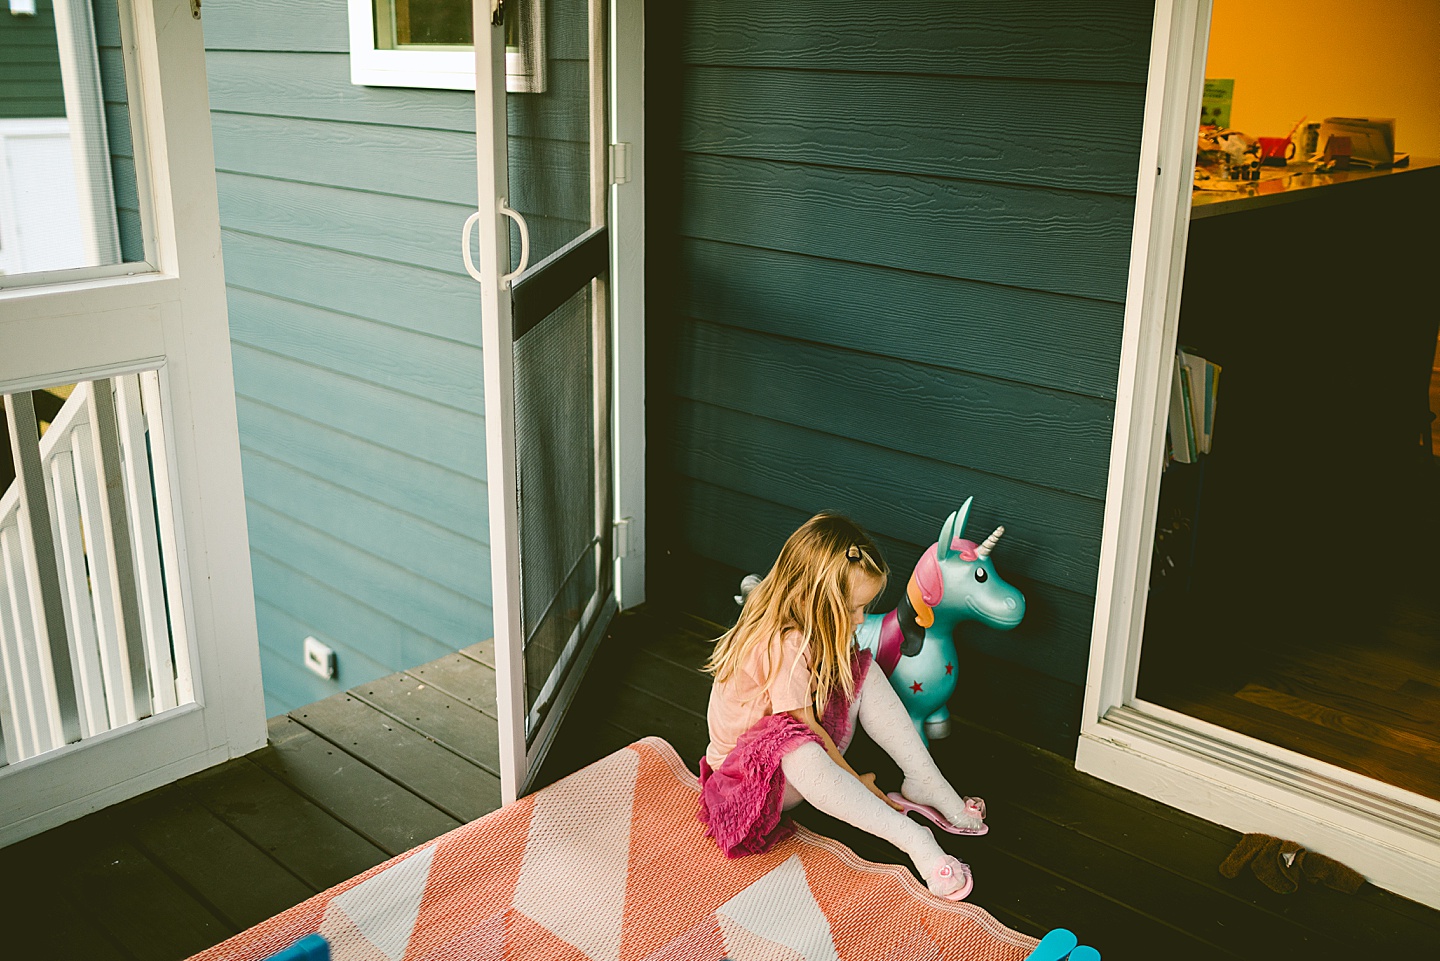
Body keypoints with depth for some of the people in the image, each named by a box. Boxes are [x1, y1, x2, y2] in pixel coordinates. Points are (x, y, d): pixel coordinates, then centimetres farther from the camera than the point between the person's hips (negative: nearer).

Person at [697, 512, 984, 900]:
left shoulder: (807, 623, -3)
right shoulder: (784, 645, -31)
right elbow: (806, 727, -24)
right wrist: (855, 781, -13)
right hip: (749, 774, -9)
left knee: (866, 675, -6)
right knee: (797, 751, -43)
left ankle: (927, 783, -8)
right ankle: (914, 839, -39)